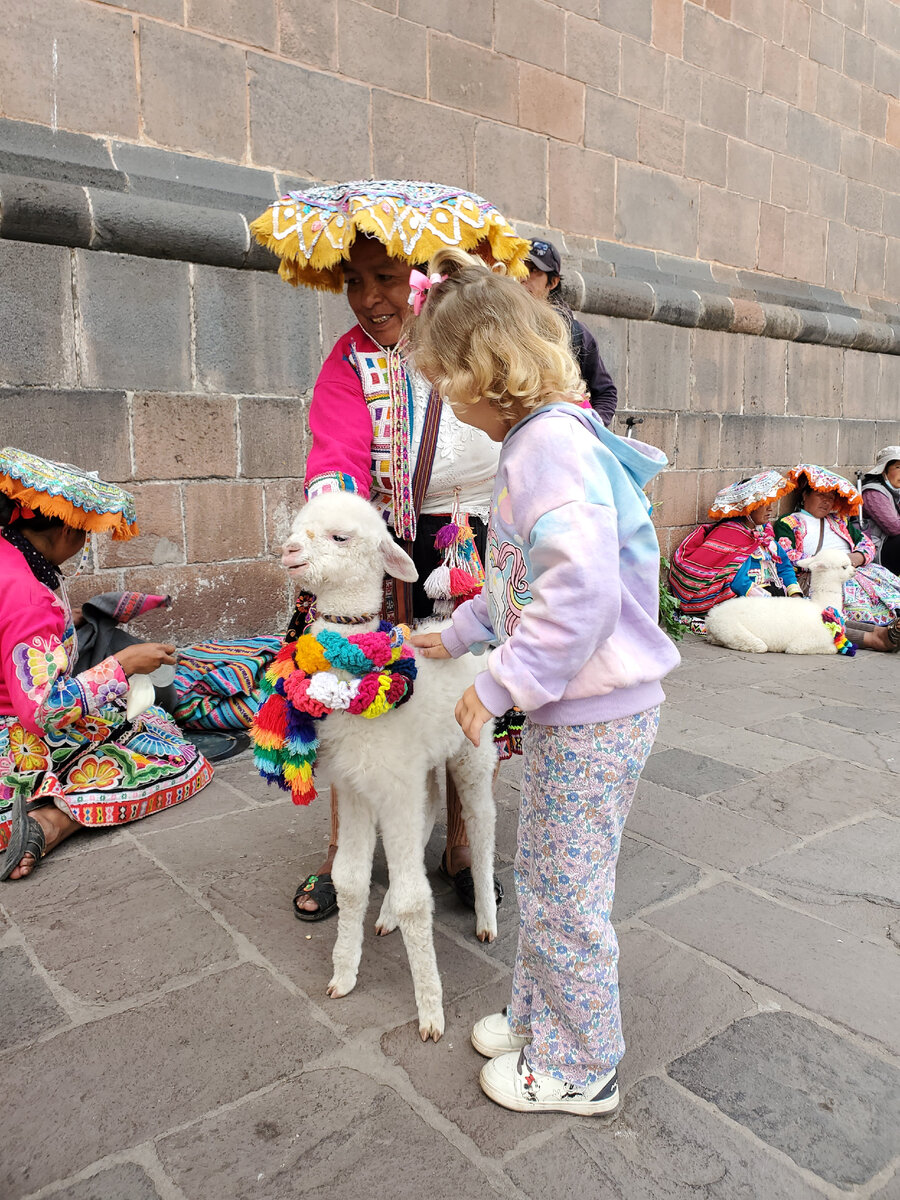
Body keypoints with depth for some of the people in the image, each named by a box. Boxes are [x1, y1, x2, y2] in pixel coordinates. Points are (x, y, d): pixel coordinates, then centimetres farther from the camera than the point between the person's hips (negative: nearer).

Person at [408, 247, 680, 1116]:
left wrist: (499, 683, -24)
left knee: (564, 898, 8)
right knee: (541, 879, 23)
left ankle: (578, 1071, 30)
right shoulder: (536, 441, 12)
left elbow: (584, 592, -31)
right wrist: (461, 633, 20)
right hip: (568, 708, 10)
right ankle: (539, 1018, 44)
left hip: (595, 717, -10)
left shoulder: (549, 446, -22)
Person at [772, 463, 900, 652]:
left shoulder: (840, 521, 30)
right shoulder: (787, 523, 10)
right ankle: (879, 632, -51)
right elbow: (785, 556, -6)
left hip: (852, 571, 6)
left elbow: (867, 543, 23)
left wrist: (856, 558, -2)